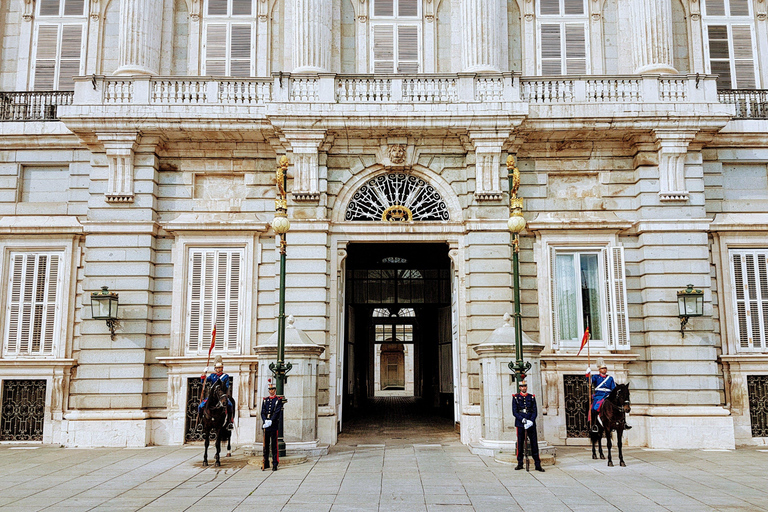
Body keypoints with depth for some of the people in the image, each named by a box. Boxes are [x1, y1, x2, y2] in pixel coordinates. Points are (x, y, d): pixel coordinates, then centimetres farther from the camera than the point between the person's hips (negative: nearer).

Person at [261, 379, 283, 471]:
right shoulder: (265, 400, 13)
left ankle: (275, 464, 1)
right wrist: (265, 421, -12)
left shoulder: (278, 400, 1)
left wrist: (270, 421, -20)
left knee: (274, 445, -3)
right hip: (265, 425, 4)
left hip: (274, 425, -4)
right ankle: (266, 464, 15)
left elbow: (277, 412, -9)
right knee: (265, 445, 8)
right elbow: (262, 412, 5)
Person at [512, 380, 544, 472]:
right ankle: (520, 464, 13)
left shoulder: (532, 397, 9)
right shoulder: (516, 397, 4)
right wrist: (523, 419, -15)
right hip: (520, 423, -1)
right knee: (520, 443, 3)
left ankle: (537, 464, 5)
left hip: (531, 423, 1)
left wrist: (531, 421, -12)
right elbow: (514, 412, -2)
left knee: (534, 443, 1)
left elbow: (534, 411, 4)